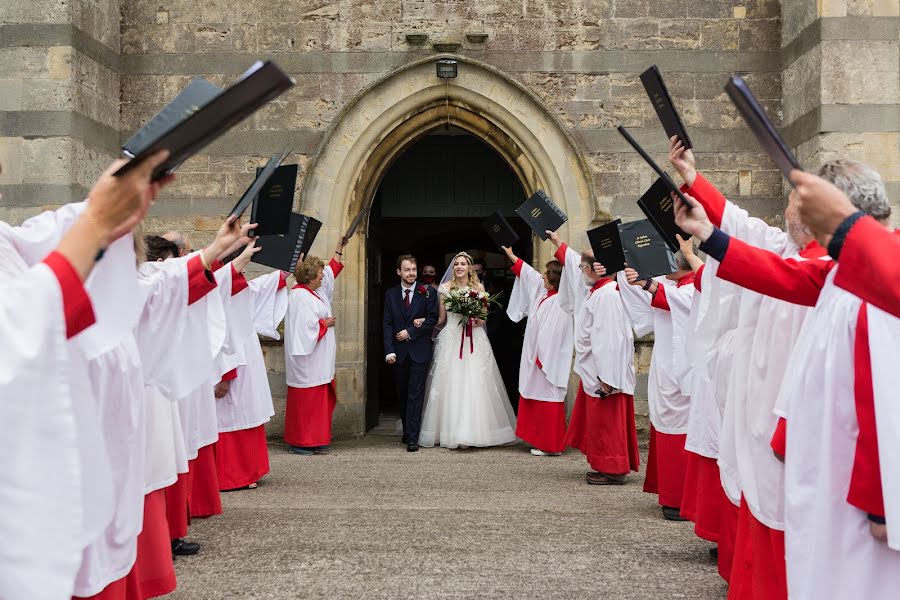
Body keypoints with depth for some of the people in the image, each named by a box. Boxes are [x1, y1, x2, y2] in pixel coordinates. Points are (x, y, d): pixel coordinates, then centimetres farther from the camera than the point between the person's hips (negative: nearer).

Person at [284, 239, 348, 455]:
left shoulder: (315, 291, 13)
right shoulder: (299, 296, -16)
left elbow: (331, 273, 30)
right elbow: (307, 327, -22)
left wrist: (338, 251, 33)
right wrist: (325, 324, -7)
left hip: (320, 362, 10)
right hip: (307, 361, -10)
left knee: (320, 400, 10)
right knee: (305, 400, -4)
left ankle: (316, 439, 16)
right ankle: (299, 442, 3)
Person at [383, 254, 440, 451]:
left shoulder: (428, 292, 1)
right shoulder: (391, 294, 7)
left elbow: (433, 319, -4)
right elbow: (387, 324, 2)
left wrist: (410, 332, -11)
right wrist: (389, 350, -8)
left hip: (419, 350, -3)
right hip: (399, 352, 3)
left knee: (415, 394, -6)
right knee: (402, 394, 11)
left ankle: (412, 438, -7)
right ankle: (407, 430, 25)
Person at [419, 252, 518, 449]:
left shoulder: (478, 288, 8)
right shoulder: (445, 288, 7)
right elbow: (441, 318, 10)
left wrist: (476, 321, -12)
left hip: (474, 340, 0)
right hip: (451, 340, 0)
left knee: (474, 385, -6)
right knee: (451, 385, -4)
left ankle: (474, 431, 0)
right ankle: (452, 432, 2)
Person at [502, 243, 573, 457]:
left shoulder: (559, 302, -18)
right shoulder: (543, 292, 9)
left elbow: (552, 334, -22)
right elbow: (527, 272, 23)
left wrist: (541, 359, -20)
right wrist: (510, 254, 29)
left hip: (548, 359, -10)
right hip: (536, 357, 10)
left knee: (547, 400, -3)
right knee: (536, 399, 13)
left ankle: (550, 445, 5)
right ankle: (540, 439, 20)